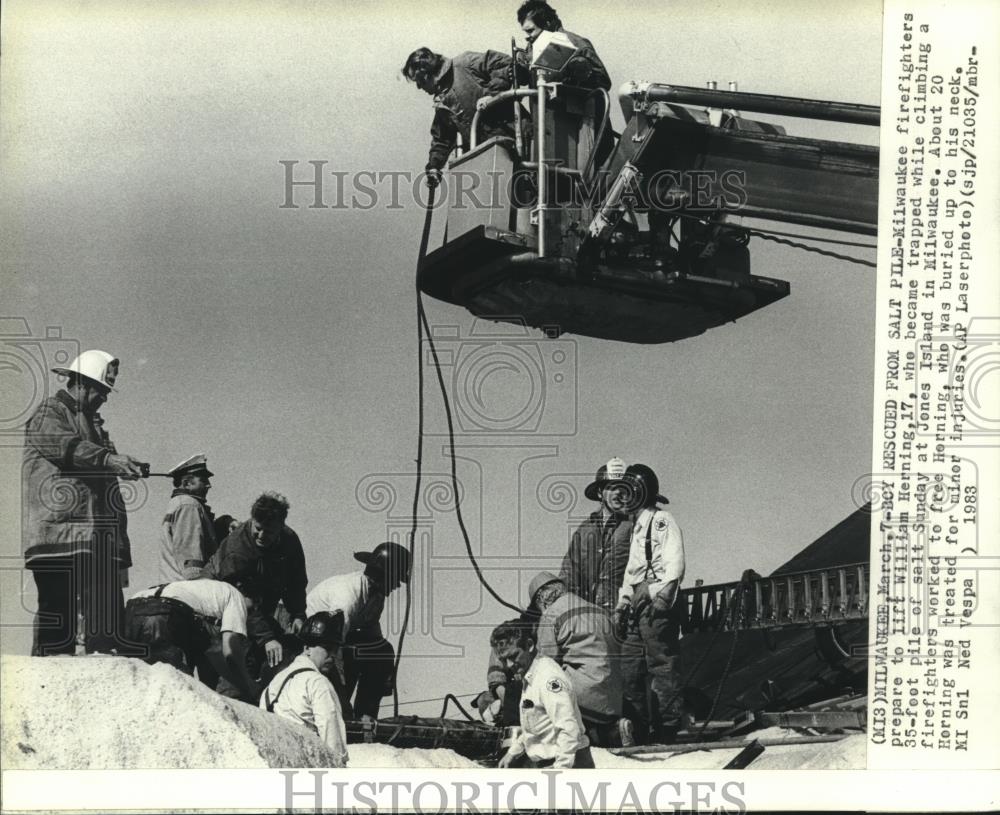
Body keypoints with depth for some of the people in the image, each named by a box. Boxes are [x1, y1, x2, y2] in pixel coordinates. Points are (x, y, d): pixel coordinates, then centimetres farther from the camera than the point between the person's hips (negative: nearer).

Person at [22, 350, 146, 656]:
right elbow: (65, 445, -21)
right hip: (60, 531, -8)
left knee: (108, 615, 0)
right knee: (57, 610, -8)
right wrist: (108, 458, -34)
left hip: (99, 537, 8)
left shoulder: (93, 422, 27)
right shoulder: (49, 414, 1)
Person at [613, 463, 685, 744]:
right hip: (637, 605, 9)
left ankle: (666, 729, -5)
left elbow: (675, 563, -12)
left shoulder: (662, 520, -2)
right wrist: (622, 604, 17)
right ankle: (637, 729, 12)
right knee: (630, 668, 6)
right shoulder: (636, 526, 24)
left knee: (662, 666, -7)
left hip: (657, 604, -9)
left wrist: (664, 596, -21)